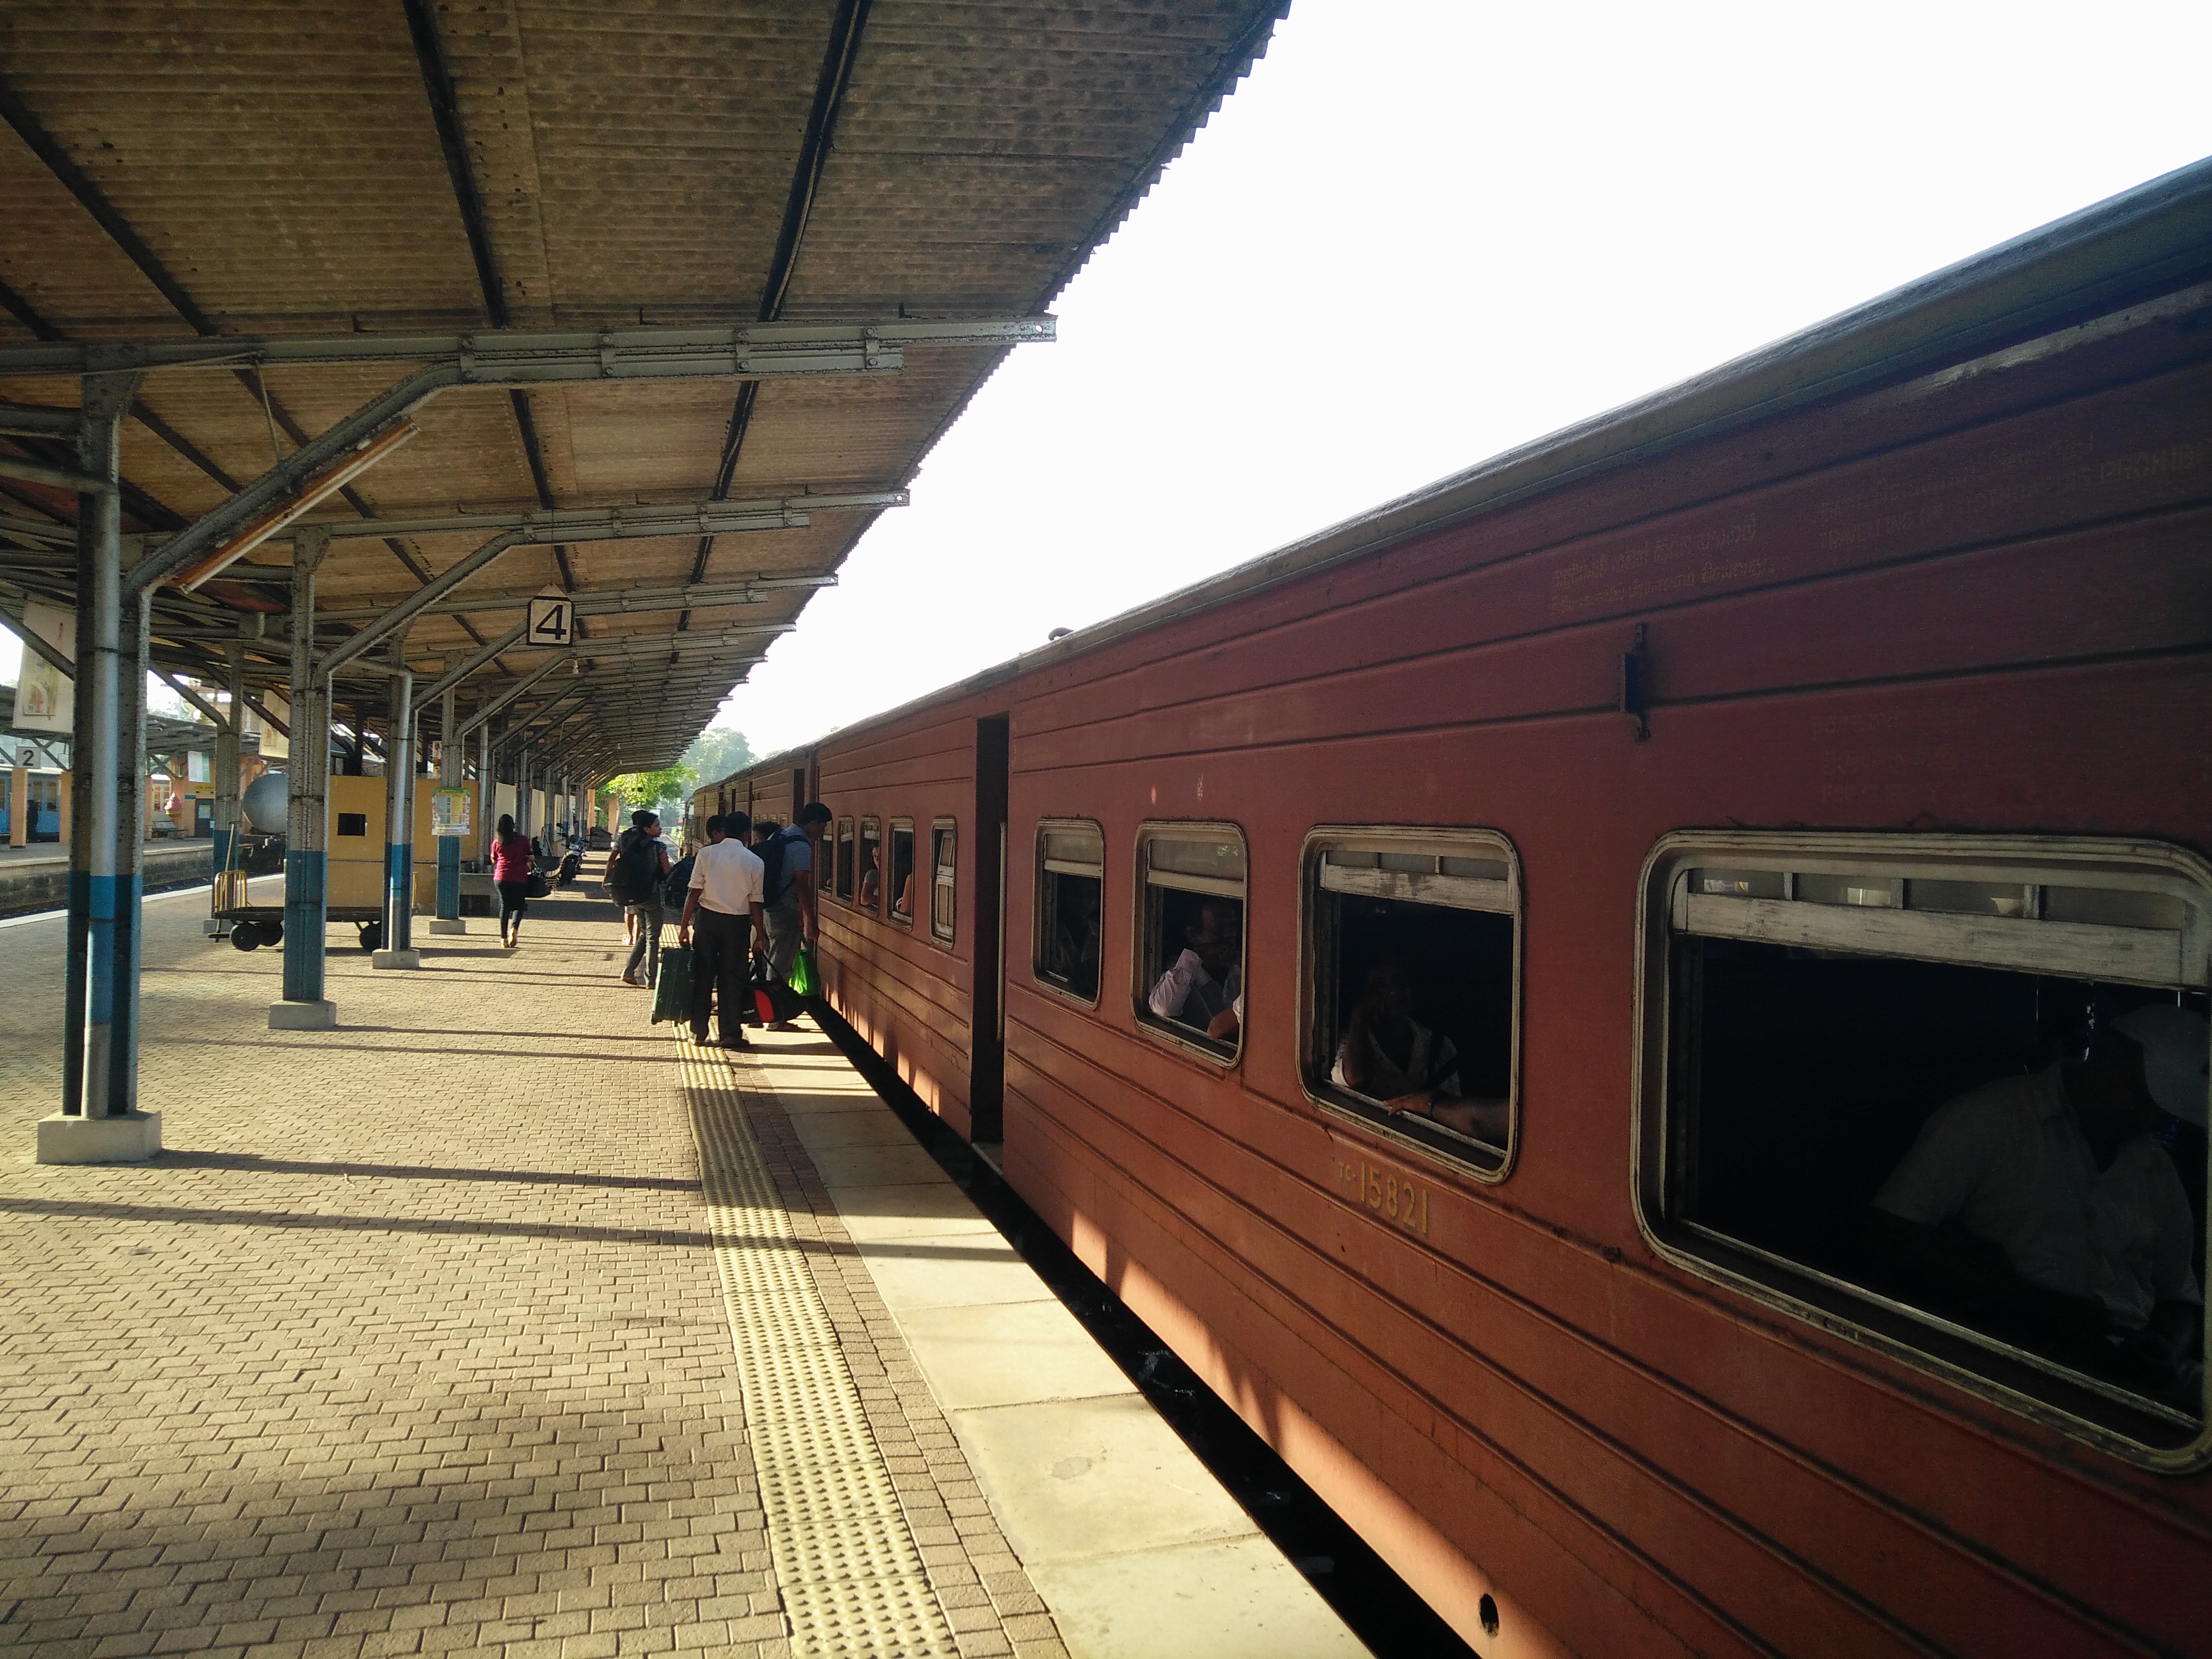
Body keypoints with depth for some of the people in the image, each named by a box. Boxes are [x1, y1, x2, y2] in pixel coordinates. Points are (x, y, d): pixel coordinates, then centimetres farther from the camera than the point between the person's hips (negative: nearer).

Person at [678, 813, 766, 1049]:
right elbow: (756, 903, -2)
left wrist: (685, 925, 1)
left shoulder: (706, 854, -4)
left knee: (703, 976, 10)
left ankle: (698, 1031, 16)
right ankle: (730, 1034, 8)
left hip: (708, 917, 1)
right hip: (738, 923, -1)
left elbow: (694, 892, -5)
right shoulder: (754, 861, -4)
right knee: (733, 978, 6)